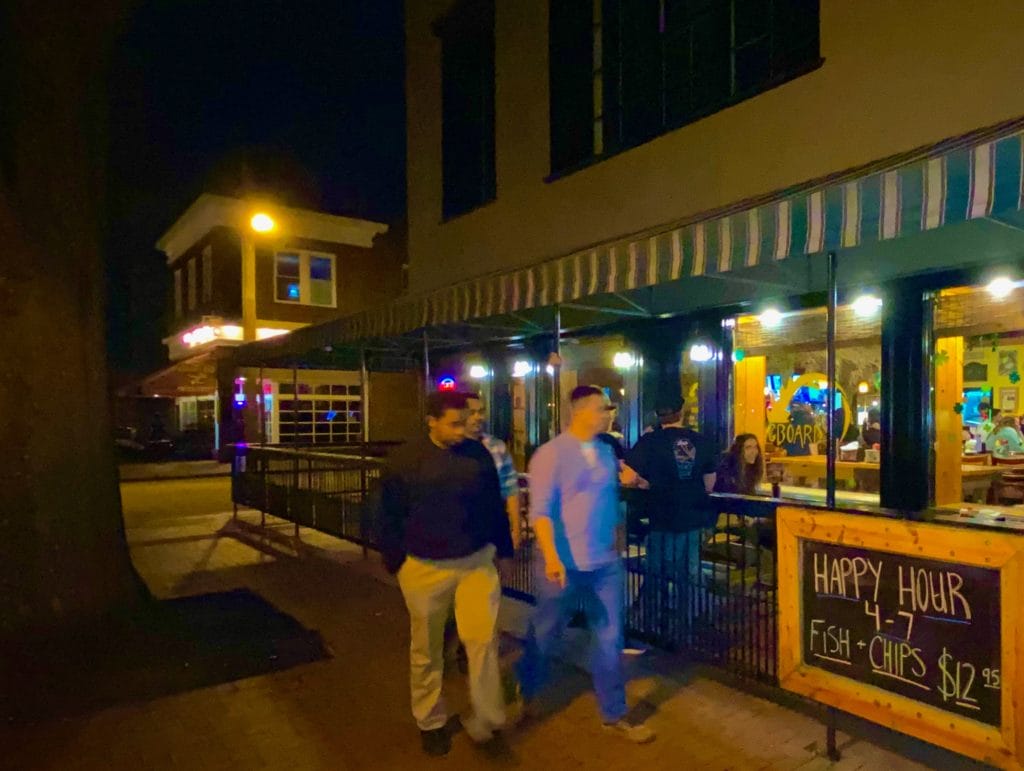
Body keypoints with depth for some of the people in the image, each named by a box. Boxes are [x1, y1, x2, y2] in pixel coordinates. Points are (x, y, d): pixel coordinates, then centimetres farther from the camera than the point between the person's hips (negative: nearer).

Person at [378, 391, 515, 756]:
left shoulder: (479, 454, -1)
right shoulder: (406, 459, -8)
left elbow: (495, 506, 8)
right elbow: (390, 515, -2)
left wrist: (504, 549, 11)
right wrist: (395, 562, -2)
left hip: (476, 561, 1)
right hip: (425, 567, -1)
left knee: (483, 638, -6)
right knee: (426, 650, 13)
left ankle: (485, 718, 15)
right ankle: (430, 722, 34)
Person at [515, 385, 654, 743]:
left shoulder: (606, 451, 6)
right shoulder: (551, 453, -13)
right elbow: (540, 510, -18)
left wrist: (624, 481, -1)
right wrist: (551, 558, -28)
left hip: (605, 561, 5)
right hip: (563, 563, -5)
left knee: (610, 637, 11)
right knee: (544, 633, 15)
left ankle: (614, 714, 28)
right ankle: (527, 691, 43)